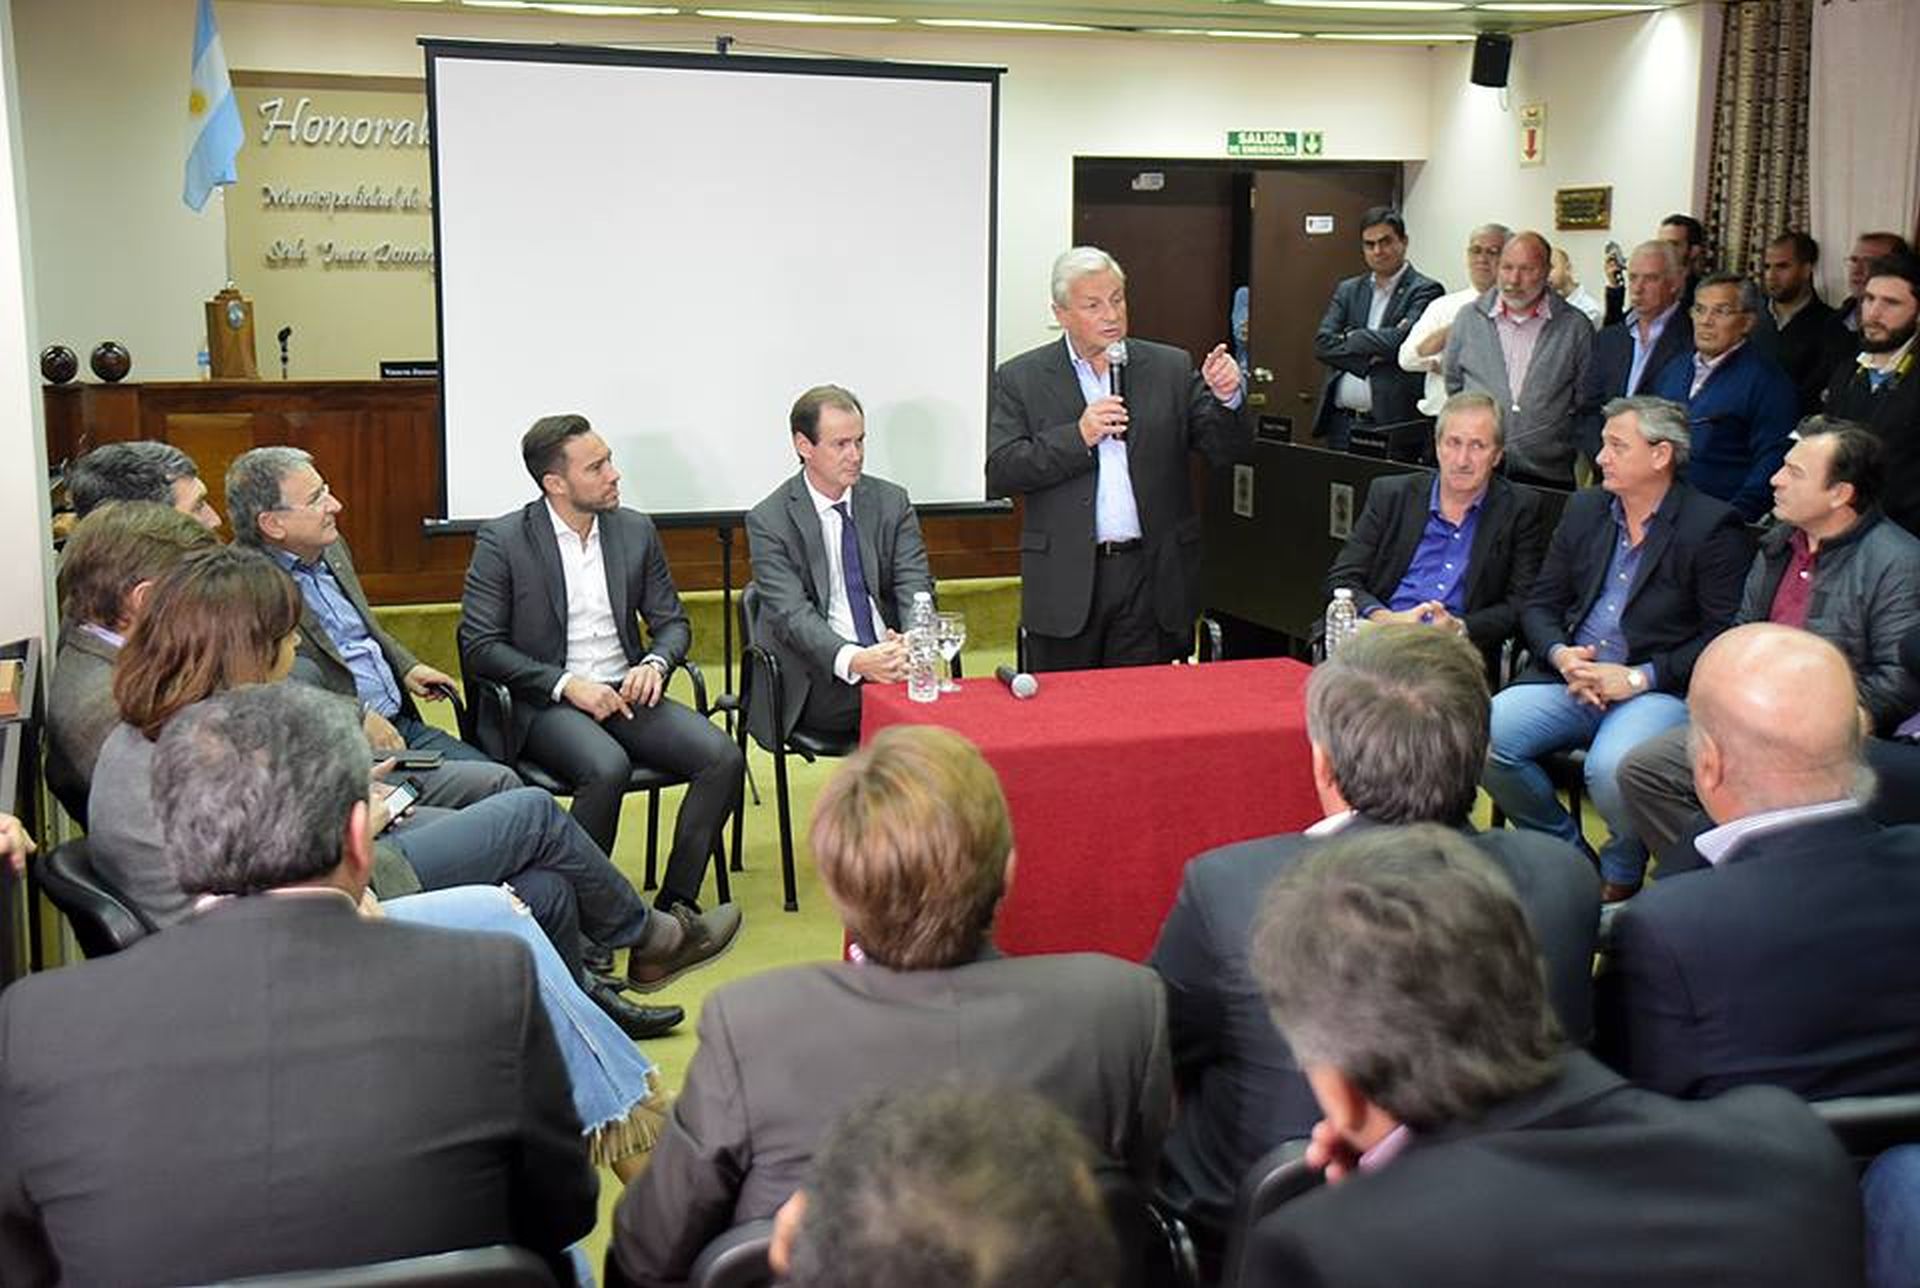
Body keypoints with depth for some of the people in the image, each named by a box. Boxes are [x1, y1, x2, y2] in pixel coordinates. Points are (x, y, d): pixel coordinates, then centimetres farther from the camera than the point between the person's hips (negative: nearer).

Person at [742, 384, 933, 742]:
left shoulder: (891, 502, 11)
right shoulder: (769, 521, -1)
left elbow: (915, 586, 2)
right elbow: (792, 614, -12)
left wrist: (913, 644, -22)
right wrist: (854, 661, -31)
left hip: (892, 658, 4)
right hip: (819, 680, -4)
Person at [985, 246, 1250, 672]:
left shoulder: (1171, 369, 8)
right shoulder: (1021, 378, 4)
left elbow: (1228, 449, 3)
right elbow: (1000, 474, -5)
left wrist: (1227, 397, -17)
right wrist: (1077, 437, -16)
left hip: (1153, 579, 1)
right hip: (1066, 585, -1)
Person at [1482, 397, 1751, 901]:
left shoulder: (1713, 527, -2)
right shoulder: (1584, 509, 16)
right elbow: (1540, 605, 16)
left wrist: (1638, 678, -15)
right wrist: (1561, 656, -5)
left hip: (1660, 690, -5)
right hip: (1570, 680, 6)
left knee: (1610, 768, -35)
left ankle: (1621, 870, 1)